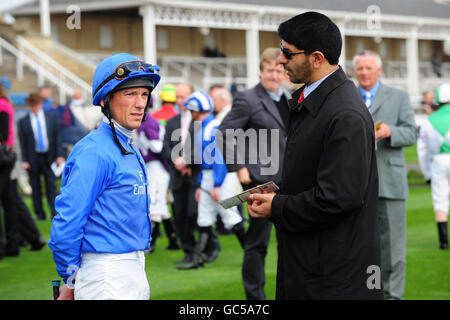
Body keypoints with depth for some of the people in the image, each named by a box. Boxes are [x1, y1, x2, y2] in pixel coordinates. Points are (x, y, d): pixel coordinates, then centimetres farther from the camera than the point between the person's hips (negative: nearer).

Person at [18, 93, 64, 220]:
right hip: (33, 159, 0)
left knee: (51, 186, -1)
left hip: (49, 157, 0)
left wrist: (59, 155, 0)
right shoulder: (23, 122, 1)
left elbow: (57, 136, 6)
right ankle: (39, 213, 13)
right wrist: (24, 160, -6)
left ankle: (55, 213, -3)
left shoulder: (51, 117, 6)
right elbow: (22, 143, 1)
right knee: (35, 188, 5)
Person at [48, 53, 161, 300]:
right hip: (106, 277, -9)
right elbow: (66, 221, -20)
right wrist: (70, 281, -12)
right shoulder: (94, 152, -16)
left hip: (135, 270, 9)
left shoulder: (129, 149, 14)